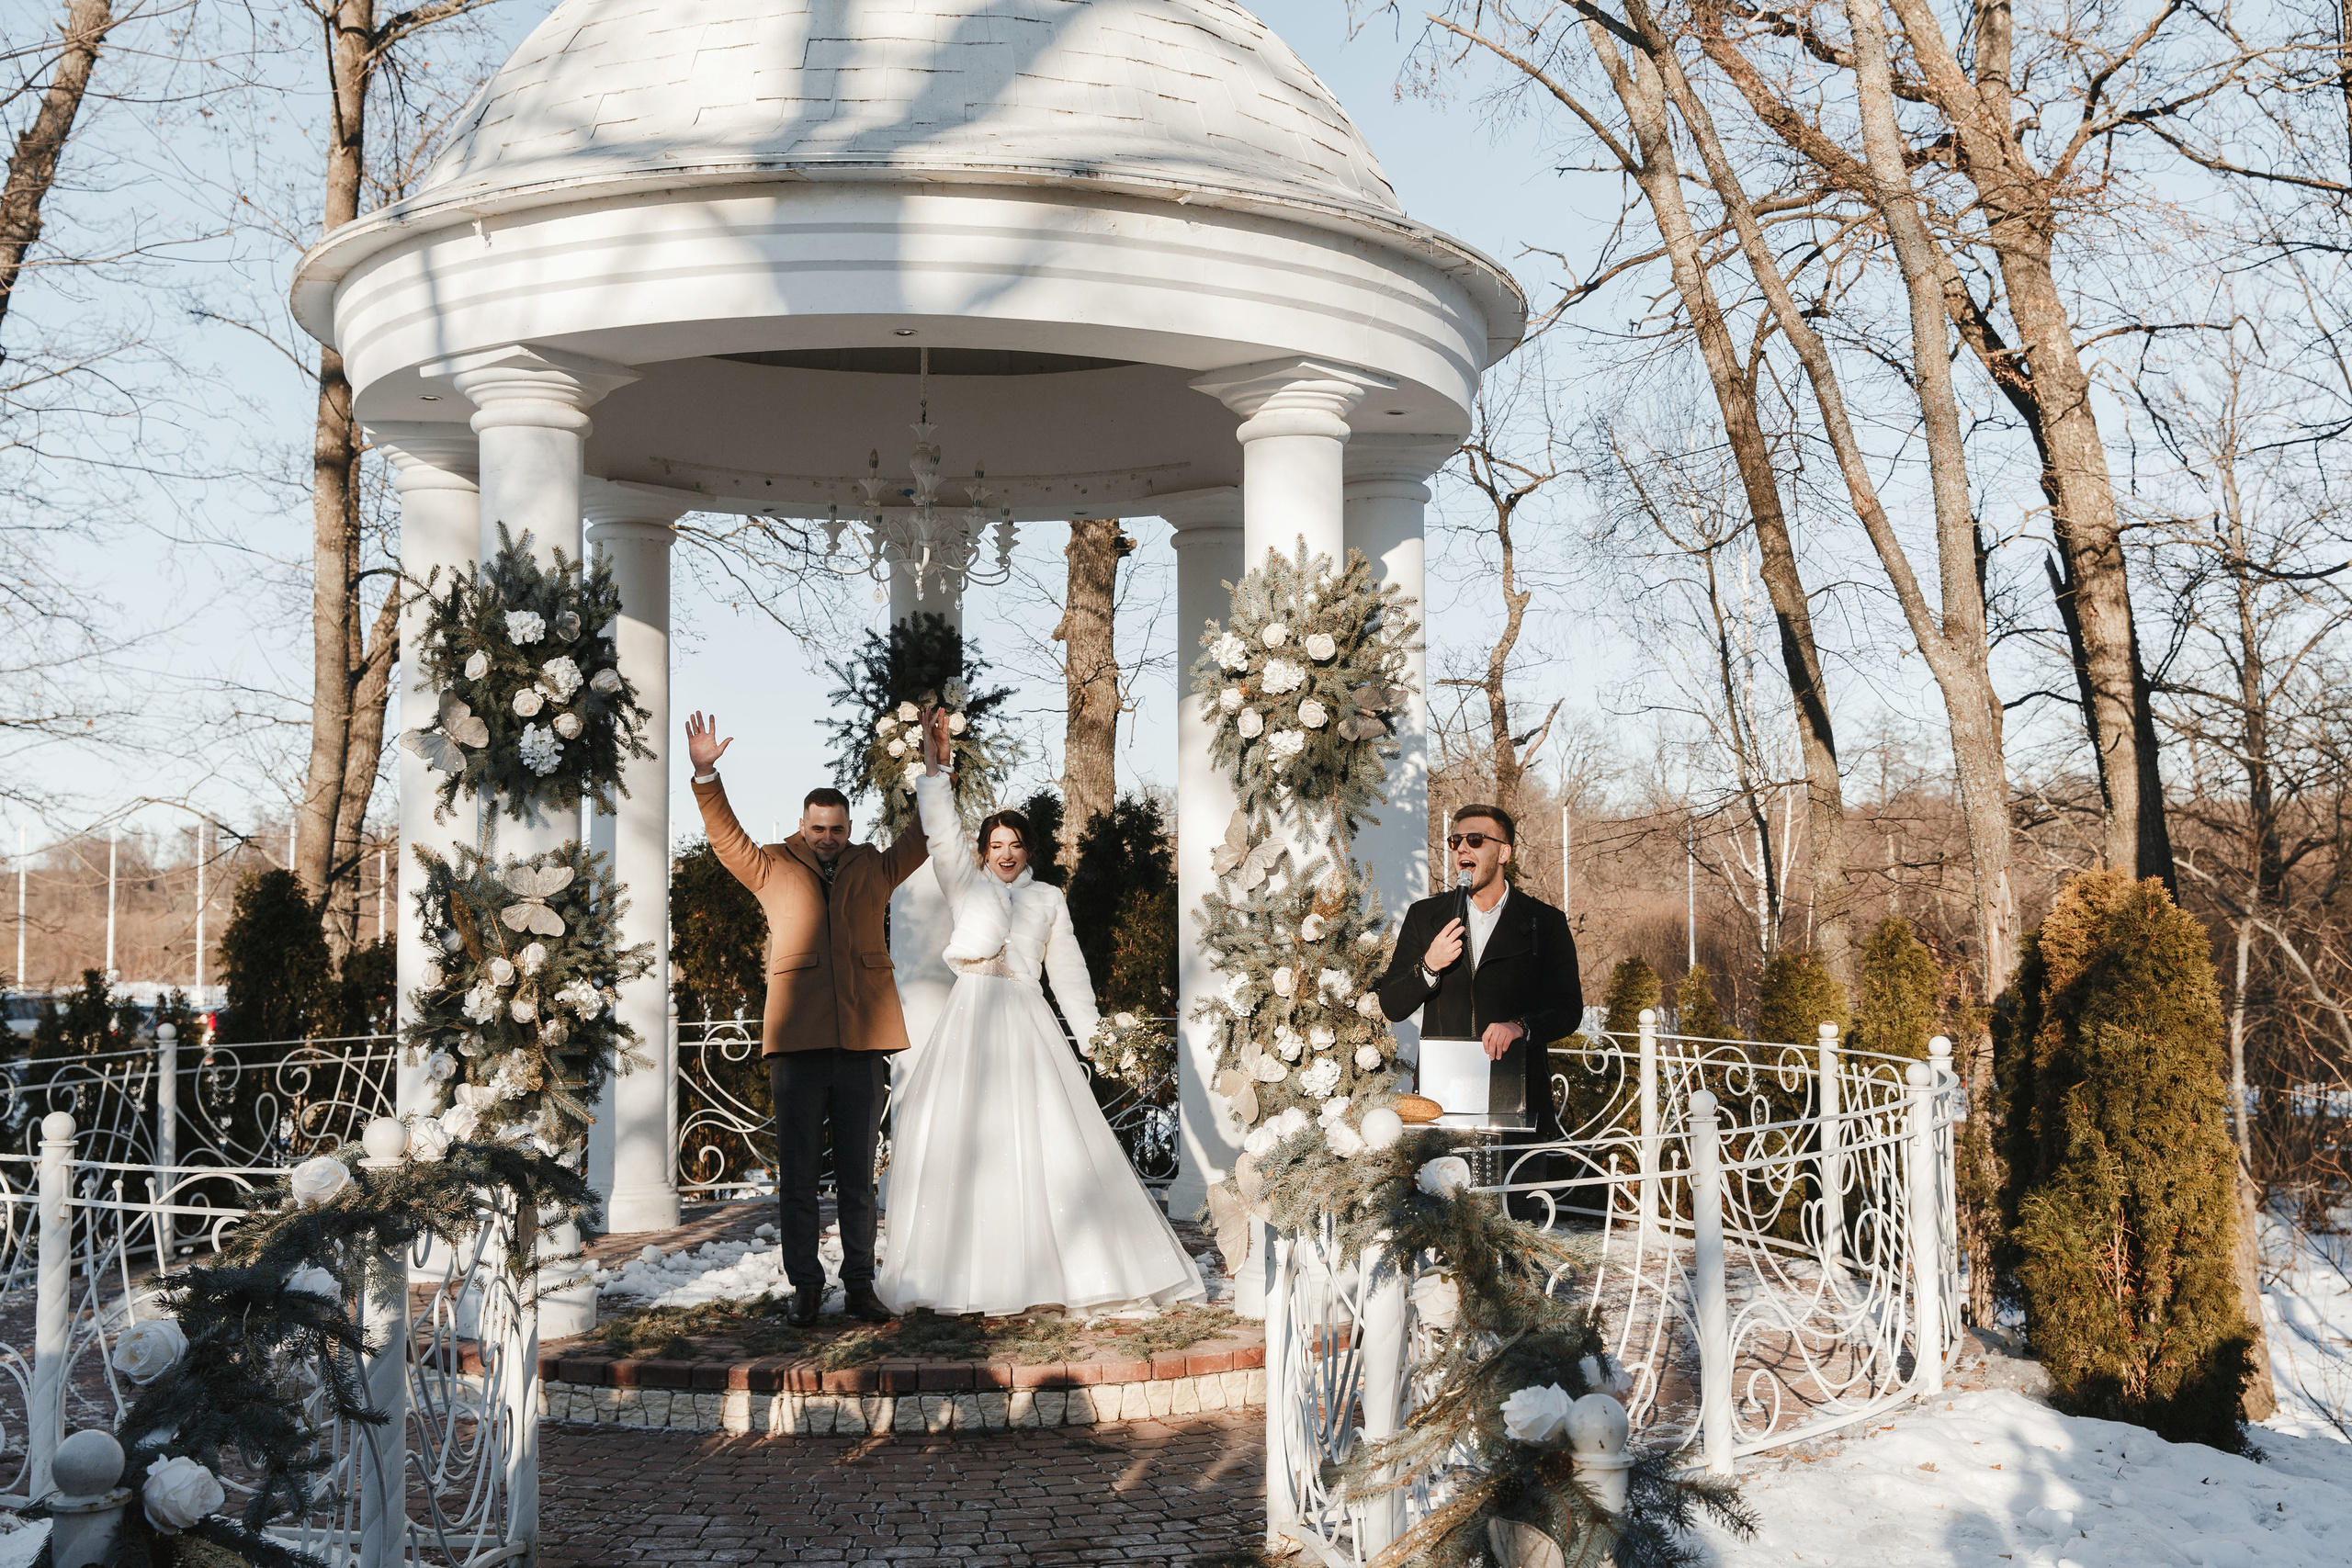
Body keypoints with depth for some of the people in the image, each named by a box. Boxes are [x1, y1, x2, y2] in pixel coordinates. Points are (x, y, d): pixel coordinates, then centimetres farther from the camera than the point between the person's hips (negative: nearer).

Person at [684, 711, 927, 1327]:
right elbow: (725, 837, 6)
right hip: (798, 1040, -1)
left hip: (864, 1042, 1)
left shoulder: (875, 869, 17)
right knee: (796, 1173, 2)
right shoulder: (773, 870, 14)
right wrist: (706, 774, -7)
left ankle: (859, 1286, 12)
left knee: (858, 1176, 6)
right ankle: (805, 1284, 11)